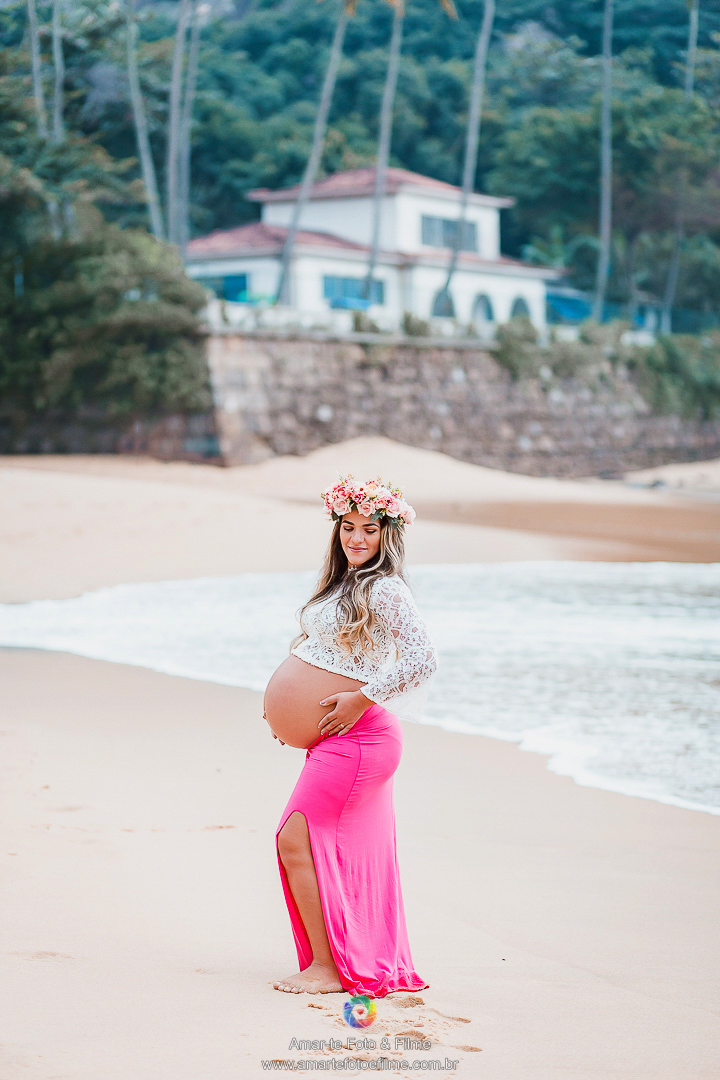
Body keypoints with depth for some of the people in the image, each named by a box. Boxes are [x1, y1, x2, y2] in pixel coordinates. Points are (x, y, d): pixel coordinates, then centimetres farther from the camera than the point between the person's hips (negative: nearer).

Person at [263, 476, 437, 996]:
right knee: (345, 852, 13)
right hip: (335, 741, 10)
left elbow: (423, 658, -25)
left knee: (296, 840, -11)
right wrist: (289, 705, 15)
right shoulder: (343, 584, 15)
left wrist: (361, 699, -22)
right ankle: (362, 963, 23)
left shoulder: (385, 589, -15)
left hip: (356, 739, -9)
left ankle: (327, 968, -4)